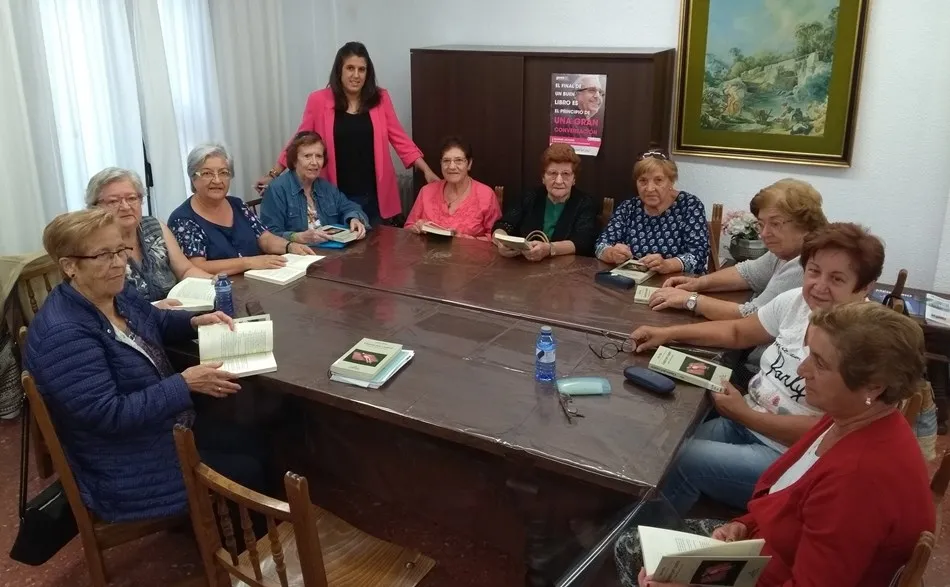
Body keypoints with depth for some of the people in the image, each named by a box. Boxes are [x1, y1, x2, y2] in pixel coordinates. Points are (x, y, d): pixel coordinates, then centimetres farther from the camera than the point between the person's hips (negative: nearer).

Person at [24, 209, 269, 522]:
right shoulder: (63, 334, -30)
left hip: (168, 430, 9)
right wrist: (185, 383, -30)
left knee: (254, 449, 9)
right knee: (247, 473, -5)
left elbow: (157, 324, 19)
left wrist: (195, 321, -1)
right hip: (126, 471, -9)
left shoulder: (119, 293, -1)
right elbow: (109, 414, -32)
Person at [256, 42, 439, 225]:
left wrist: (426, 170, -4)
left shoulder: (380, 99, 2)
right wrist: (274, 174, 2)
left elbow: (400, 139, 4)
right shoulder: (319, 100, -3)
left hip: (374, 196, 2)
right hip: (336, 197, -1)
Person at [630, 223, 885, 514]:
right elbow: (737, 332, 13)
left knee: (683, 460, -19)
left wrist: (745, 415, -17)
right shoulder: (796, 301, 1)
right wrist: (668, 333, 3)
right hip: (743, 422, 7)